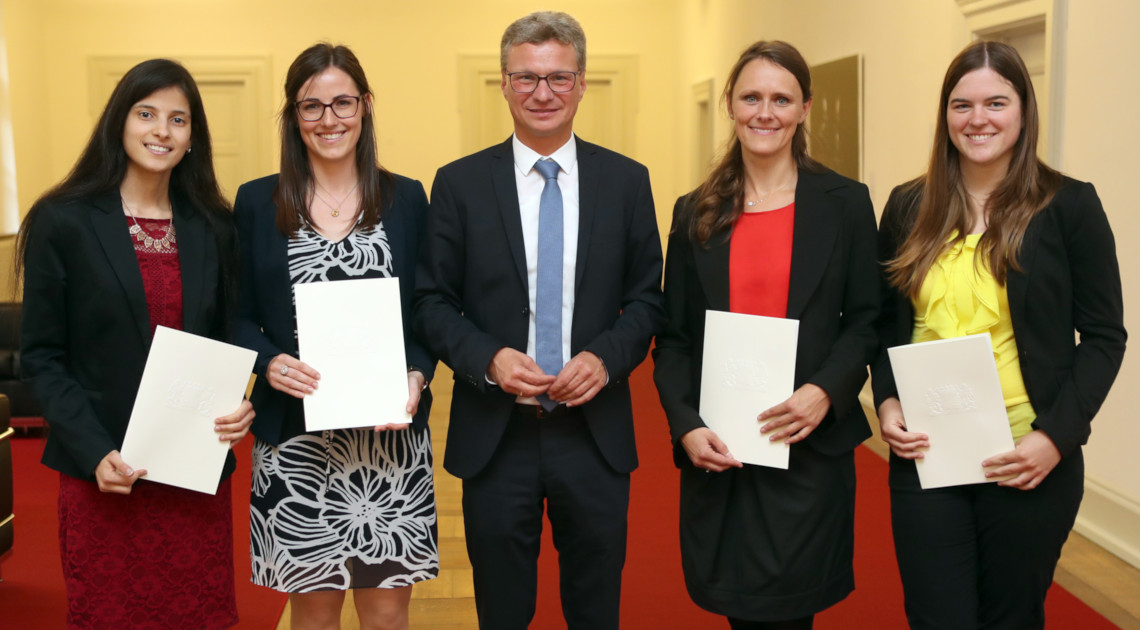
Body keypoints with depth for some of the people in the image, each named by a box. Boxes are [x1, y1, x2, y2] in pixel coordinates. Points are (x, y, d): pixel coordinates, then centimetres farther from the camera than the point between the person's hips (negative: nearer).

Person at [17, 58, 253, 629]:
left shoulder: (213, 229, 7)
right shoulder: (64, 222, -3)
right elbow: (41, 357, -3)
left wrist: (238, 408, -8)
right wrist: (94, 452, -14)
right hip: (105, 475, -2)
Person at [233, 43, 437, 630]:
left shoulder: (406, 199, 5)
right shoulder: (257, 202, 4)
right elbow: (238, 318, 6)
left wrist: (417, 377, -11)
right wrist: (269, 362, -14)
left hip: (391, 437, 0)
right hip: (295, 435, 0)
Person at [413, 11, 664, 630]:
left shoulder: (627, 180, 3)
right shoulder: (459, 183, 0)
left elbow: (647, 299, 6)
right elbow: (433, 303, 1)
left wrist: (606, 356, -12)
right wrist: (488, 358, -16)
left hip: (596, 432, 1)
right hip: (495, 434, 0)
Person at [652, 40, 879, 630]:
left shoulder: (845, 203, 2)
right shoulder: (695, 213, 6)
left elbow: (866, 321, 1)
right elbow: (672, 340, 5)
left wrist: (827, 392, -16)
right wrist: (686, 425, -9)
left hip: (810, 449, -2)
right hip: (716, 453, 2)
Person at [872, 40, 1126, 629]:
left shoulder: (1068, 205, -4)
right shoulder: (908, 207, 5)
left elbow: (1103, 337, -3)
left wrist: (1056, 435, -13)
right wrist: (886, 401, -4)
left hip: (1029, 462, -2)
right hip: (923, 455, 2)